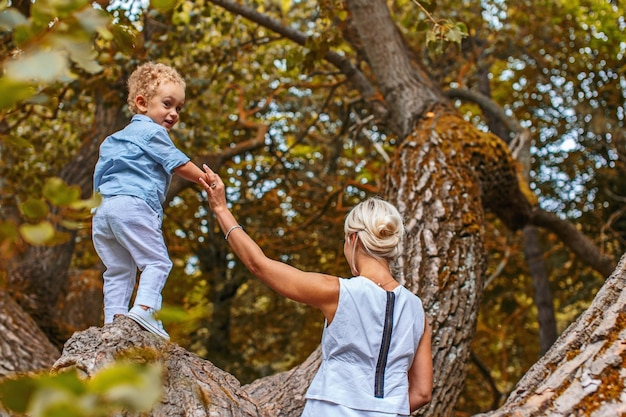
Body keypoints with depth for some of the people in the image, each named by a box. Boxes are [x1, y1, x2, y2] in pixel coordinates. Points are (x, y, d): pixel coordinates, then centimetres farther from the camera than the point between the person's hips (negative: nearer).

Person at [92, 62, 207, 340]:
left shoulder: (115, 139, 30)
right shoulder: (153, 132, 2)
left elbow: (98, 178, 29)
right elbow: (180, 166, -1)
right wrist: (207, 180, 10)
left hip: (104, 209, 9)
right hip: (134, 205, -8)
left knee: (118, 269, 10)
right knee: (156, 261, -9)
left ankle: (113, 318, 5)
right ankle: (144, 307, -27)